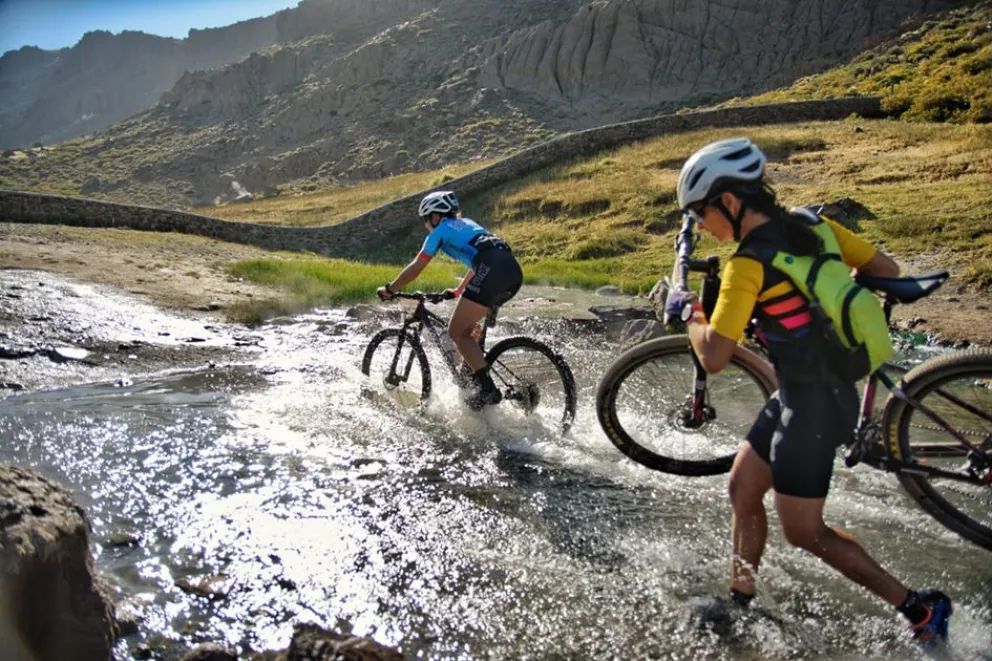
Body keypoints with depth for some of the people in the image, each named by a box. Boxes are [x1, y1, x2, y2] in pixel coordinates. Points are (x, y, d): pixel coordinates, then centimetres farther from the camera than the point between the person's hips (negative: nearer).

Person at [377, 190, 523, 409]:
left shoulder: (440, 230, 13)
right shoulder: (466, 224, 34)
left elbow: (416, 268, 13)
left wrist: (389, 290, 24)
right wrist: (458, 291, 51)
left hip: (492, 272, -8)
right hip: (514, 271, 8)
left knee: (456, 332, -1)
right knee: (466, 326, 24)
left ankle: (487, 388, -11)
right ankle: (471, 374, 25)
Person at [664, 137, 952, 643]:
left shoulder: (748, 264, -23)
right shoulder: (808, 224, 0)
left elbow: (714, 357, -26)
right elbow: (886, 269, 7)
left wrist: (687, 311, -8)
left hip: (811, 406, -9)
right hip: (831, 387, 9)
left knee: (803, 532, 7)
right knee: (742, 489, 16)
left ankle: (919, 608, 19)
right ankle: (739, 604, 30)